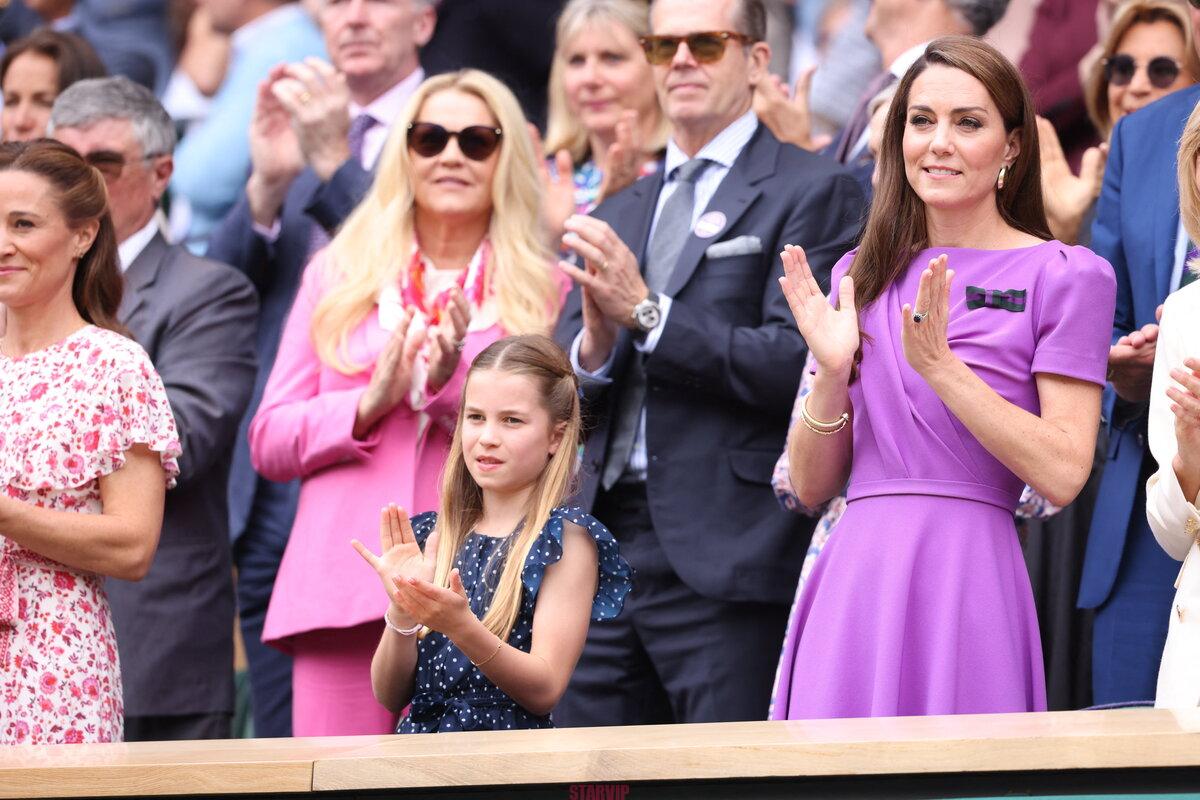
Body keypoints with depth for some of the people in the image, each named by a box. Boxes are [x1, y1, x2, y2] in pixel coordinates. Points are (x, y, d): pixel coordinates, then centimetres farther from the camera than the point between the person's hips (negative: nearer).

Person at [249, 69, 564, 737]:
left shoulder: (542, 291, 11)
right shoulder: (338, 276, 17)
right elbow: (267, 441, 12)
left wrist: (454, 384, -11)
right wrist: (369, 404, -5)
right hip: (343, 591, 1)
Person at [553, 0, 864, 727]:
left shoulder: (812, 191, 1)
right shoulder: (618, 216, 21)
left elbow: (795, 363, -11)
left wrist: (649, 313, -14)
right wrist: (594, 347, -5)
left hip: (726, 558, -6)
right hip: (604, 545, 6)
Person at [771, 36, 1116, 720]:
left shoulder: (1064, 276, 0)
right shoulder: (863, 275, 14)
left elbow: (1062, 474, -9)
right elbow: (812, 486, 13)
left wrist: (940, 365, -15)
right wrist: (832, 372, -5)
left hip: (967, 579, -4)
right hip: (853, 580, 4)